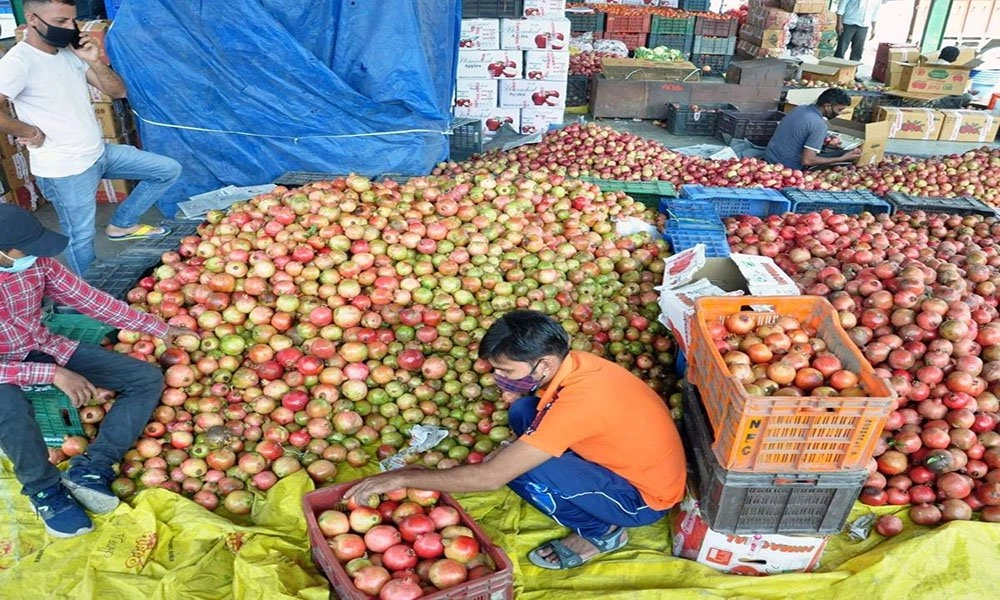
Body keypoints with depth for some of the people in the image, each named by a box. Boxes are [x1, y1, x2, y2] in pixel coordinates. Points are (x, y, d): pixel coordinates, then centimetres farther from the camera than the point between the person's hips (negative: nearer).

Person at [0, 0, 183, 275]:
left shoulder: (72, 53, 4)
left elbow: (118, 91, 4)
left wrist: (95, 61, -12)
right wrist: (30, 132, -18)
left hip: (99, 152, 8)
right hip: (65, 170, -8)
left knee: (169, 170, 10)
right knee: (81, 238, 5)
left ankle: (122, 224, 19)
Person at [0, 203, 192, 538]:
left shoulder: (37, 262, -11)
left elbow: (89, 300, -1)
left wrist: (161, 329, 0)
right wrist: (54, 374, -35)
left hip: (44, 348, 6)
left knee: (148, 378, -9)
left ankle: (90, 469, -16)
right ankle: (45, 490, -12)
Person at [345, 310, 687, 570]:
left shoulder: (576, 402, -35)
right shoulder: (572, 364, -9)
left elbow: (492, 476, -33)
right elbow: (544, 426, 11)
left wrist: (402, 478, -25)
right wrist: (507, 454, -5)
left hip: (643, 497, -8)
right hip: (627, 461, 8)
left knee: (522, 470, -25)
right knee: (523, 412, 0)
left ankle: (600, 532, 1)